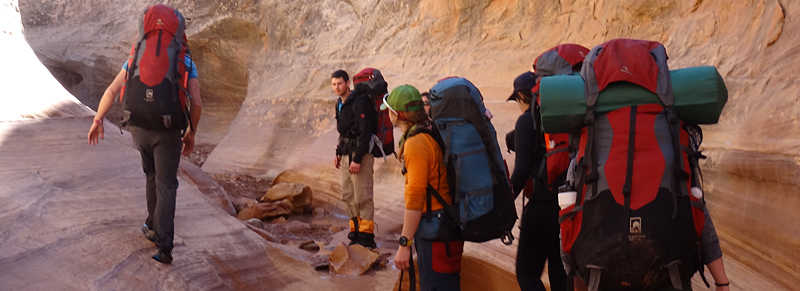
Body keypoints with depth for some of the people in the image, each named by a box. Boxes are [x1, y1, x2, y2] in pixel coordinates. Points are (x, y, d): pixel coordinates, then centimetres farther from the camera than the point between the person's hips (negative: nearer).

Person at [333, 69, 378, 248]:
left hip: (360, 154, -9)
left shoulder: (359, 102, -14)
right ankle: (355, 231, 21)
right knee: (348, 196, 11)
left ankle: (366, 236, -1)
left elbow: (365, 133, -19)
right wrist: (339, 153, 18)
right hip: (345, 155, 9)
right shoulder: (340, 104, 15)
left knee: (363, 197, -7)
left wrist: (357, 159, -22)